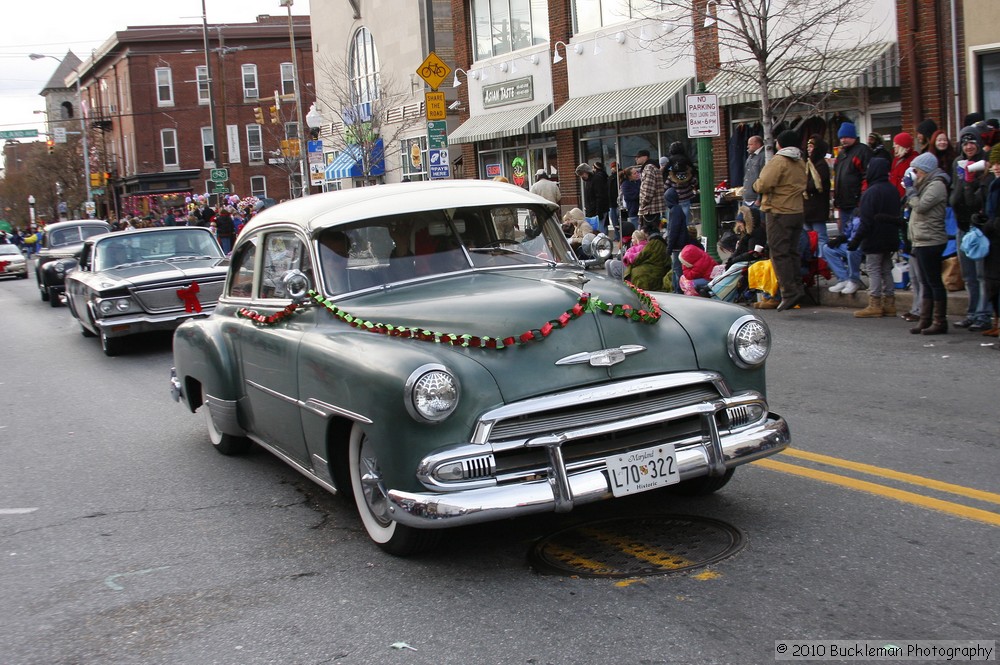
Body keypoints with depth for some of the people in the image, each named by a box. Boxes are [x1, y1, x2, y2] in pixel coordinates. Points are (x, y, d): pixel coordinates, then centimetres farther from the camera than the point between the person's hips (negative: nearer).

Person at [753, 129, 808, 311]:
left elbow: (764, 184, -21)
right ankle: (798, 288, 18)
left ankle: (789, 292, -12)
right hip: (799, 212, 8)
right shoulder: (800, 162, 14)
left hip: (779, 213, -8)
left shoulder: (778, 161, -13)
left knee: (779, 253, -7)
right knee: (792, 251, 16)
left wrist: (756, 185, 1)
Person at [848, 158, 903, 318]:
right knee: (886, 270, 14)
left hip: (874, 240, -8)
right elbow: (897, 216, 16)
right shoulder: (893, 190, 9)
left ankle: (874, 305, -3)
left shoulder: (871, 192, -17)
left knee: (873, 270, -3)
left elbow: (866, 221, -20)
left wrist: (856, 239, -15)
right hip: (890, 239, 8)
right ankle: (889, 304, 16)